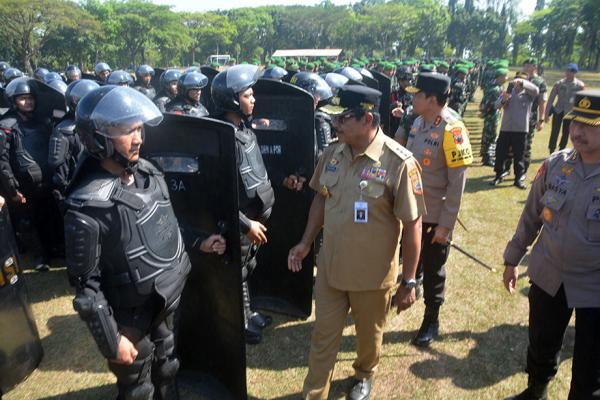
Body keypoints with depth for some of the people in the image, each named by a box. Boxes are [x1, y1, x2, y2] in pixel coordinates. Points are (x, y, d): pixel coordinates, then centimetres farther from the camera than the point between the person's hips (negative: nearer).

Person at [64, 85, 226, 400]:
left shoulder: (147, 173, -5)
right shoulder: (88, 207, -26)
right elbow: (86, 284, -19)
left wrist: (198, 242, 6)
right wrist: (111, 339, -15)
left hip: (167, 302, 6)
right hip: (132, 318, -6)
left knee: (167, 369, 28)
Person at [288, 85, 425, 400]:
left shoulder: (399, 162, -21)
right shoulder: (332, 153, -5)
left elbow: (412, 224, -16)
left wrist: (409, 281, -12)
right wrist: (306, 242, 11)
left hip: (373, 274, -3)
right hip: (330, 267, 4)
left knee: (369, 335, 23)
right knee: (323, 336, 16)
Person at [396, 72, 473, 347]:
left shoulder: (451, 129, -20)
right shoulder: (419, 121, 2)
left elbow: (457, 182, -19)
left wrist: (446, 224, -18)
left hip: (435, 217, -6)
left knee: (432, 270, 10)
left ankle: (431, 321, 29)